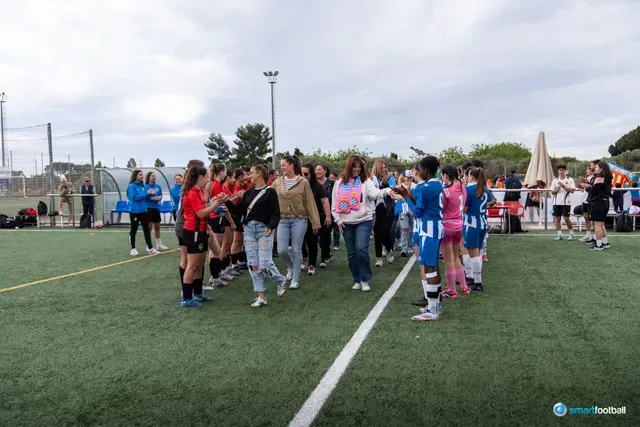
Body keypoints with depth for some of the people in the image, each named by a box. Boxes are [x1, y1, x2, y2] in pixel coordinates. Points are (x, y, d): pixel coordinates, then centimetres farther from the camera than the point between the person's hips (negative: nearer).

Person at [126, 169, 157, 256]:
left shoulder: (142, 186, 9)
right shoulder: (132, 186, -9)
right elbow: (135, 198, -20)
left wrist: (150, 194, -5)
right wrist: (146, 193, -21)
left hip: (143, 211, 6)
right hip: (134, 211, -6)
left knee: (146, 229, 7)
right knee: (133, 230, 4)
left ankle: (150, 248, 12)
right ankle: (132, 249, 14)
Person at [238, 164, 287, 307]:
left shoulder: (270, 191, -3)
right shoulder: (248, 193, 15)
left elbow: (276, 213, -8)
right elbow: (240, 211, 11)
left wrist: (271, 227, -22)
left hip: (264, 230, -6)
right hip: (249, 229, 6)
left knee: (264, 264, -12)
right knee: (253, 265, 2)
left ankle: (280, 281, 19)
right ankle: (261, 297, 9)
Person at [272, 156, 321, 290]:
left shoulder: (303, 182, -4)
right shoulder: (277, 183, 5)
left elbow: (310, 203, -2)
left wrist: (315, 222, -3)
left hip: (299, 220, -3)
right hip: (282, 220, 3)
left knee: (296, 250, 2)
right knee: (282, 250, -2)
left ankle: (295, 279, 15)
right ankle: (291, 266, 31)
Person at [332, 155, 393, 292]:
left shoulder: (366, 181, -1)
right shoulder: (340, 182, 6)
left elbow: (375, 193, -20)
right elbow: (335, 203, 9)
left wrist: (386, 190, -40)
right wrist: (338, 220, 3)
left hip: (364, 221, -3)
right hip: (347, 223, 3)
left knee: (361, 250, -13)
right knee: (351, 253, 9)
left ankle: (365, 280, 3)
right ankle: (357, 280, 23)